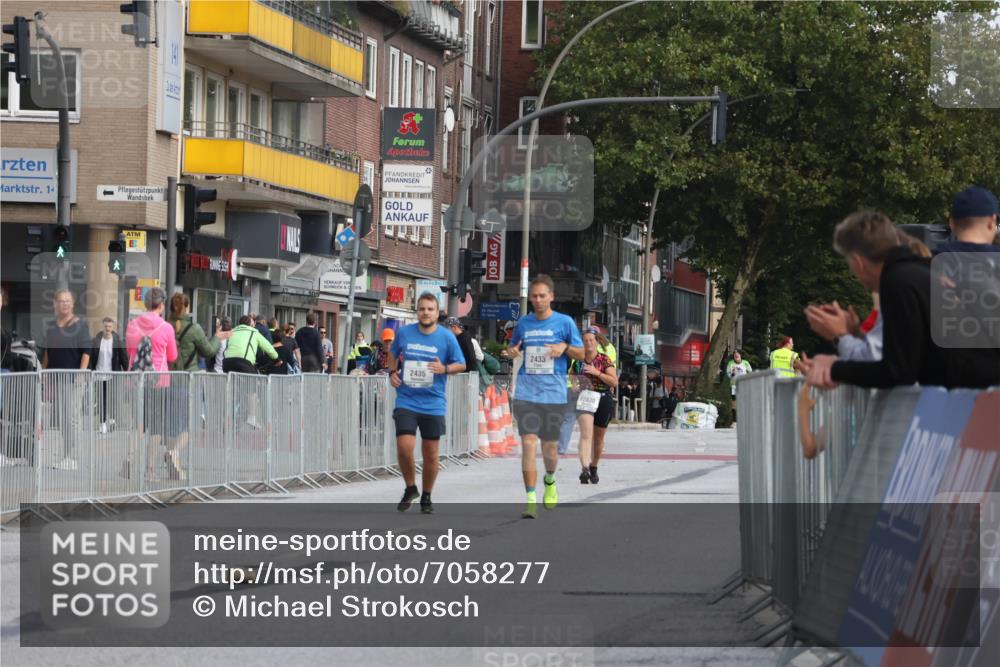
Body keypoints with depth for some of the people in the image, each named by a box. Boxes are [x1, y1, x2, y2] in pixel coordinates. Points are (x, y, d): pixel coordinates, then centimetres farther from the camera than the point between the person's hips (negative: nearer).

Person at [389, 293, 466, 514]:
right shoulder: (404, 333, 0)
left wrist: (444, 369, -15)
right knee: (404, 447, -15)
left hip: (433, 403, 0)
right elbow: (393, 354, 19)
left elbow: (461, 365, 5)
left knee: (430, 454, 7)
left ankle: (426, 497, 26)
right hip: (406, 402, 0)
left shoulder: (447, 337, -3)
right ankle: (410, 488, 10)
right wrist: (392, 372, 1)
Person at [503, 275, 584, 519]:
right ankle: (531, 499, -10)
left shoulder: (565, 322, 2)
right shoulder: (523, 323, 9)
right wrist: (512, 351, -3)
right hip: (526, 392, 1)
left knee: (550, 446, 6)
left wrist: (565, 348, -14)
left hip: (554, 394, -1)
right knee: (528, 443, -11)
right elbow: (513, 348, 22)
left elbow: (581, 354, 7)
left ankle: (550, 480, 39)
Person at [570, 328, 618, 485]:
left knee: (598, 438, 12)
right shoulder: (578, 361, 4)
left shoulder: (604, 360, -3)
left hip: (603, 401, 0)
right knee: (586, 434, -20)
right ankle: (584, 468, -32)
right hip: (584, 400, 0)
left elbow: (614, 382, -10)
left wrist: (597, 372, -19)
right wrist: (575, 387, -1)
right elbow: (572, 378, 20)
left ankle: (593, 467, 33)